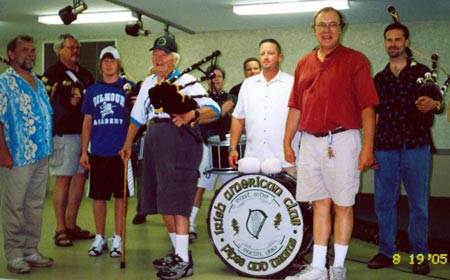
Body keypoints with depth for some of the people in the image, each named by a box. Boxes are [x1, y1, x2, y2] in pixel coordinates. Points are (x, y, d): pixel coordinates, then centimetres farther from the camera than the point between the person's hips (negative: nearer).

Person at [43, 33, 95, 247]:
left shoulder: (86, 75, 18)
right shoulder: (53, 74, -2)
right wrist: (69, 103, -15)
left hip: (84, 132, 7)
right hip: (64, 133, -6)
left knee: (80, 178, 8)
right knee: (63, 179, -4)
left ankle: (71, 225, 18)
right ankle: (60, 229, 3)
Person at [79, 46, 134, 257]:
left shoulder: (128, 87, 3)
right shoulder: (92, 90, 11)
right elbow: (87, 123, 13)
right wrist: (84, 151, 8)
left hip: (120, 151, -2)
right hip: (98, 152, 3)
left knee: (120, 195, 4)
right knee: (98, 195, 7)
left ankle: (117, 239, 13)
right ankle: (99, 238, 19)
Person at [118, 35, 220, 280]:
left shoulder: (186, 81, -2)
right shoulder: (148, 83, 19)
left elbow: (214, 109, -10)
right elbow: (137, 117, 26)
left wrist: (192, 114, -28)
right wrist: (127, 144, 25)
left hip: (179, 141, -7)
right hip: (154, 142, 7)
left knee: (176, 201, -11)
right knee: (160, 201, 9)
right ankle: (177, 252, 21)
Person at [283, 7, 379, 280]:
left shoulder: (355, 60, -1)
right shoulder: (304, 63, 13)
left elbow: (368, 106, -6)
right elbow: (296, 107, 16)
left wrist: (368, 146, -12)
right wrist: (287, 142, 11)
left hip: (342, 140, -4)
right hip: (310, 142, 4)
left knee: (342, 205, 3)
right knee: (320, 204, 9)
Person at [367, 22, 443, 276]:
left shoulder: (421, 72, 7)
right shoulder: (379, 79, 16)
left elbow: (440, 105, 2)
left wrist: (433, 104, -22)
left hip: (416, 145, -3)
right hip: (385, 146, 3)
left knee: (419, 203, 1)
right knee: (384, 202, 5)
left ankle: (420, 255, 11)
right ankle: (386, 251, 17)